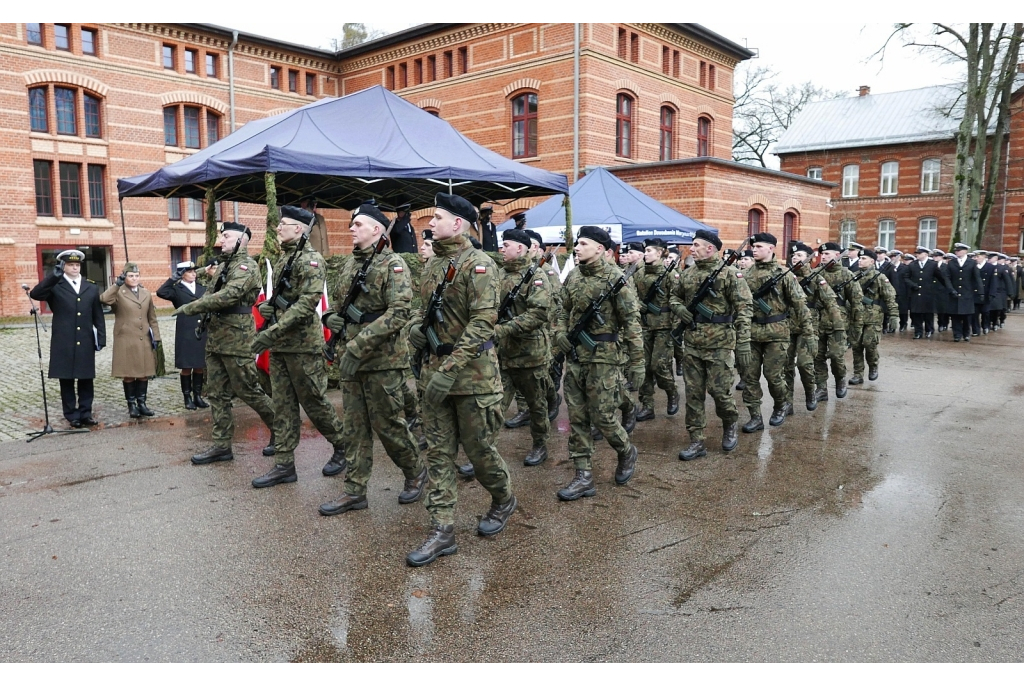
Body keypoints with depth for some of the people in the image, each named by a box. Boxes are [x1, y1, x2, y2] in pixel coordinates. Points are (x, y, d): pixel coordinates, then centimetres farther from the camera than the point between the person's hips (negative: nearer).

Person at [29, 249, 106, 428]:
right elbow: (35, 294, -19)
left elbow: (98, 316, 11)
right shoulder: (55, 286, 1)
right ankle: (72, 415, 12)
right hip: (63, 343, -3)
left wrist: (101, 339, 4)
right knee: (67, 380, 4)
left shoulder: (91, 288, 11)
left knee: (86, 379, 8)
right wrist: (54, 275, -25)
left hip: (86, 343, 3)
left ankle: (85, 413, 17)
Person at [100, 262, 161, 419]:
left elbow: (152, 318, 15)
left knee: (144, 373, 7)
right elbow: (104, 299, -24)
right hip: (125, 341, -4)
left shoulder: (146, 294, 13)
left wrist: (155, 337, 9)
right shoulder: (118, 293, -1)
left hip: (144, 341, 4)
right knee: (128, 374, 2)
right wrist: (117, 284, -25)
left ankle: (142, 403, 16)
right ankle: (131, 405, 11)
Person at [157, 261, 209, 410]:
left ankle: (198, 396, 17)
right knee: (186, 367, 3)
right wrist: (173, 278, -17)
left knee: (200, 367, 8)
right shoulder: (177, 290, 0)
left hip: (202, 332, 4)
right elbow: (160, 292, -19)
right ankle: (187, 398, 11)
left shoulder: (202, 288, 13)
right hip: (185, 334, -4)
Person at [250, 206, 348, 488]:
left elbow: (308, 302, -23)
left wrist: (272, 332, -25)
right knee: (283, 405, 9)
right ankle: (284, 465, 14)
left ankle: (343, 446, 21)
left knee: (314, 400, 1)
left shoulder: (310, 260, -12)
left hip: (303, 343, -9)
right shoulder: (283, 258, 16)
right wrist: (267, 306, 4)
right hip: (279, 345, 9)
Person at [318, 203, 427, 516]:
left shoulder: (392, 264, -10)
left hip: (383, 360, -7)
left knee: (387, 424, 2)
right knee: (356, 427, 10)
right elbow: (337, 304, 25)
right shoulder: (349, 265, 14)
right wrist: (332, 317, -1)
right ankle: (355, 491, 17)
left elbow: (399, 312, -21)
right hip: (350, 359, 7)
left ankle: (416, 471, 24)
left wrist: (358, 346, -24)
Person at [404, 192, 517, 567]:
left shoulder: (478, 264, -13)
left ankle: (504, 500, 34)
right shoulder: (432, 265, 12)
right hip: (434, 368, 7)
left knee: (478, 447, 6)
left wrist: (450, 369, -26)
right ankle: (442, 531, 13)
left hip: (472, 371, -7)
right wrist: (414, 325, 0)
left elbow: (483, 321, -21)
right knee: (438, 451, 6)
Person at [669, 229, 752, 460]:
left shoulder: (730, 273, -8)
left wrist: (743, 343, -17)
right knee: (693, 393, 6)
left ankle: (731, 424, 33)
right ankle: (696, 442, 15)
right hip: (691, 343, 5)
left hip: (719, 344, -5)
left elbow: (743, 309, -11)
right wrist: (679, 308, 0)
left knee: (719, 390, 2)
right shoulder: (687, 274, 8)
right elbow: (675, 296, 24)